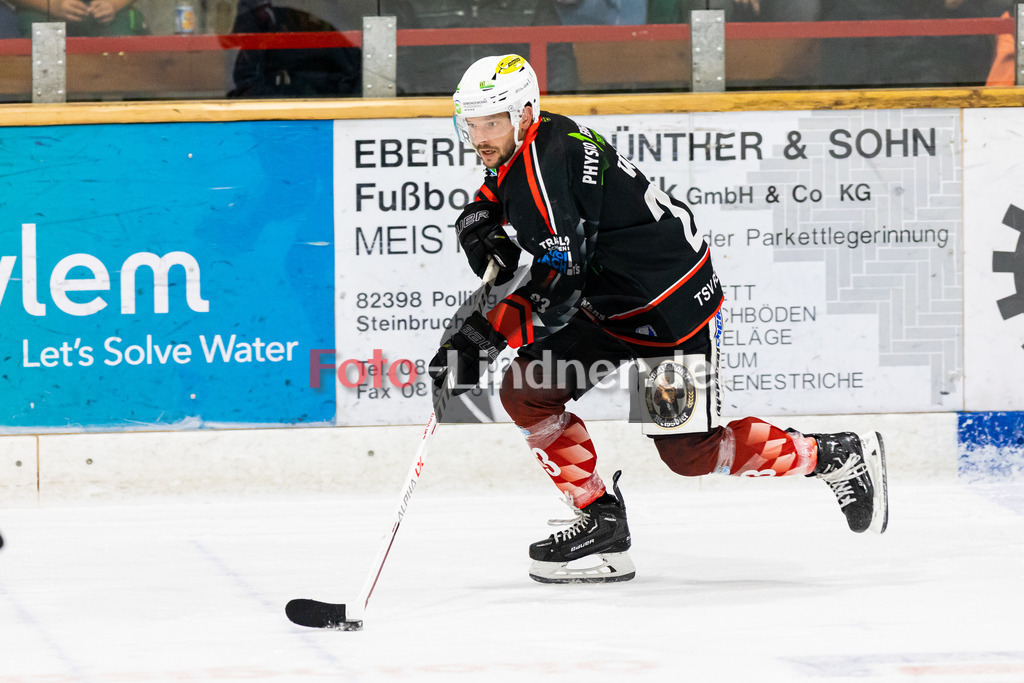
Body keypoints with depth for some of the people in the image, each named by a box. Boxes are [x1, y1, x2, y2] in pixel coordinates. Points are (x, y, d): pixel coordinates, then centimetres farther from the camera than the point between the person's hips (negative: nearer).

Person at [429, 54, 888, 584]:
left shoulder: (545, 165, -26)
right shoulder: (517, 150, 3)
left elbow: (559, 288, -29)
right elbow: (481, 209, 21)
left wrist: (480, 340, -30)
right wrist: (486, 234, -3)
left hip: (672, 307, -10)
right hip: (609, 302, 10)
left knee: (690, 454, -6)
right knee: (526, 392, -2)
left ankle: (834, 457, 12)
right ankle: (601, 522, 4)